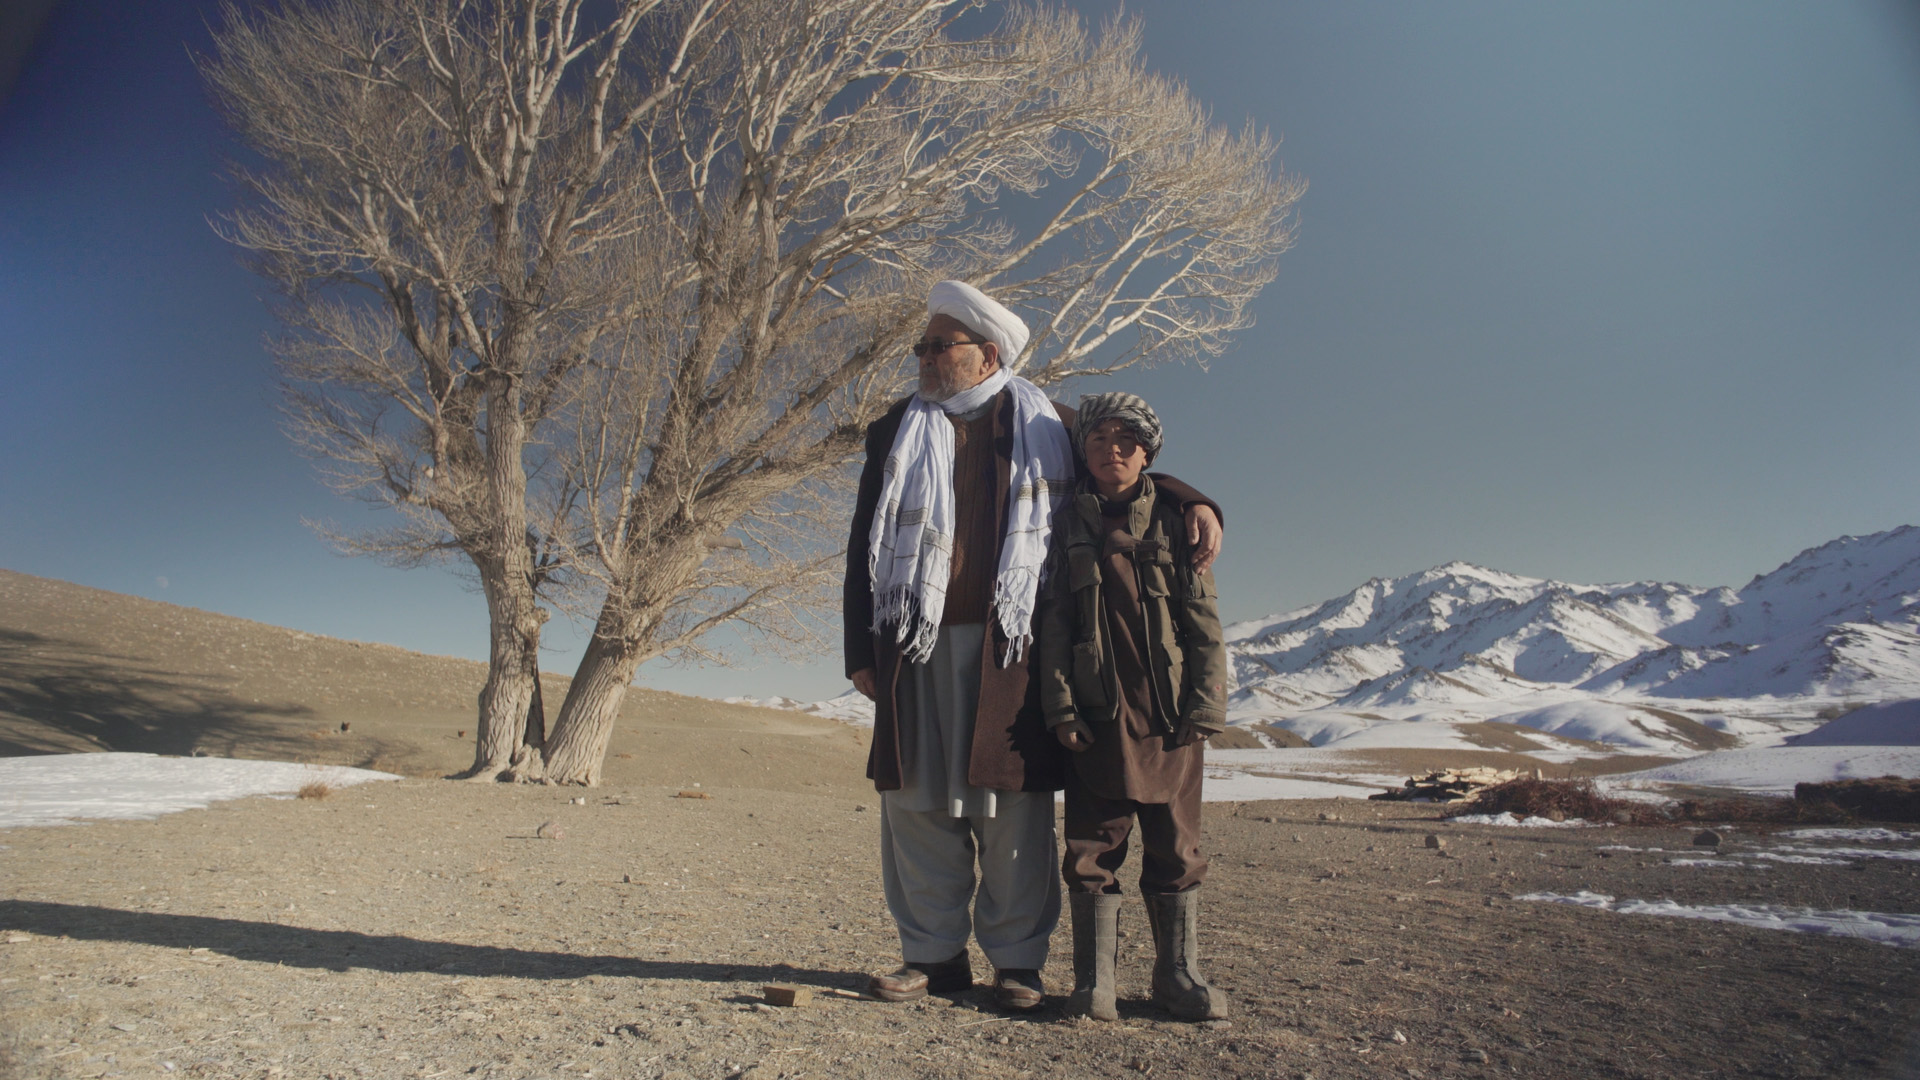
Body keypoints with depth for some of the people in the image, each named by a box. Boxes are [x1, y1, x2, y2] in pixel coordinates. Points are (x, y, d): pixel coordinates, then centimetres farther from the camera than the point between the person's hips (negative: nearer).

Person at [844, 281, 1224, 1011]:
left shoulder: (1047, 425, 13)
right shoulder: (897, 433, 17)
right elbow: (865, 547, 14)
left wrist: (1195, 503, 2)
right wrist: (861, 649, 6)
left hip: (1014, 643, -2)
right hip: (920, 646, 2)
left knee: (1013, 802, -1)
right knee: (916, 798, 3)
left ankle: (1017, 960, 13)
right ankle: (934, 953, 17)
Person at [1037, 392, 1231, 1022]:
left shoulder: (1174, 525, 8)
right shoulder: (1067, 526, 8)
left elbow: (1205, 624, 5)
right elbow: (1053, 625, 3)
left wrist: (1205, 707, -4)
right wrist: (1061, 708, -5)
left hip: (1169, 717, 1)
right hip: (1096, 716, 0)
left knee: (1176, 848, 9)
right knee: (1093, 849, 5)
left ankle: (1178, 974, 24)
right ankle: (1094, 981, 16)